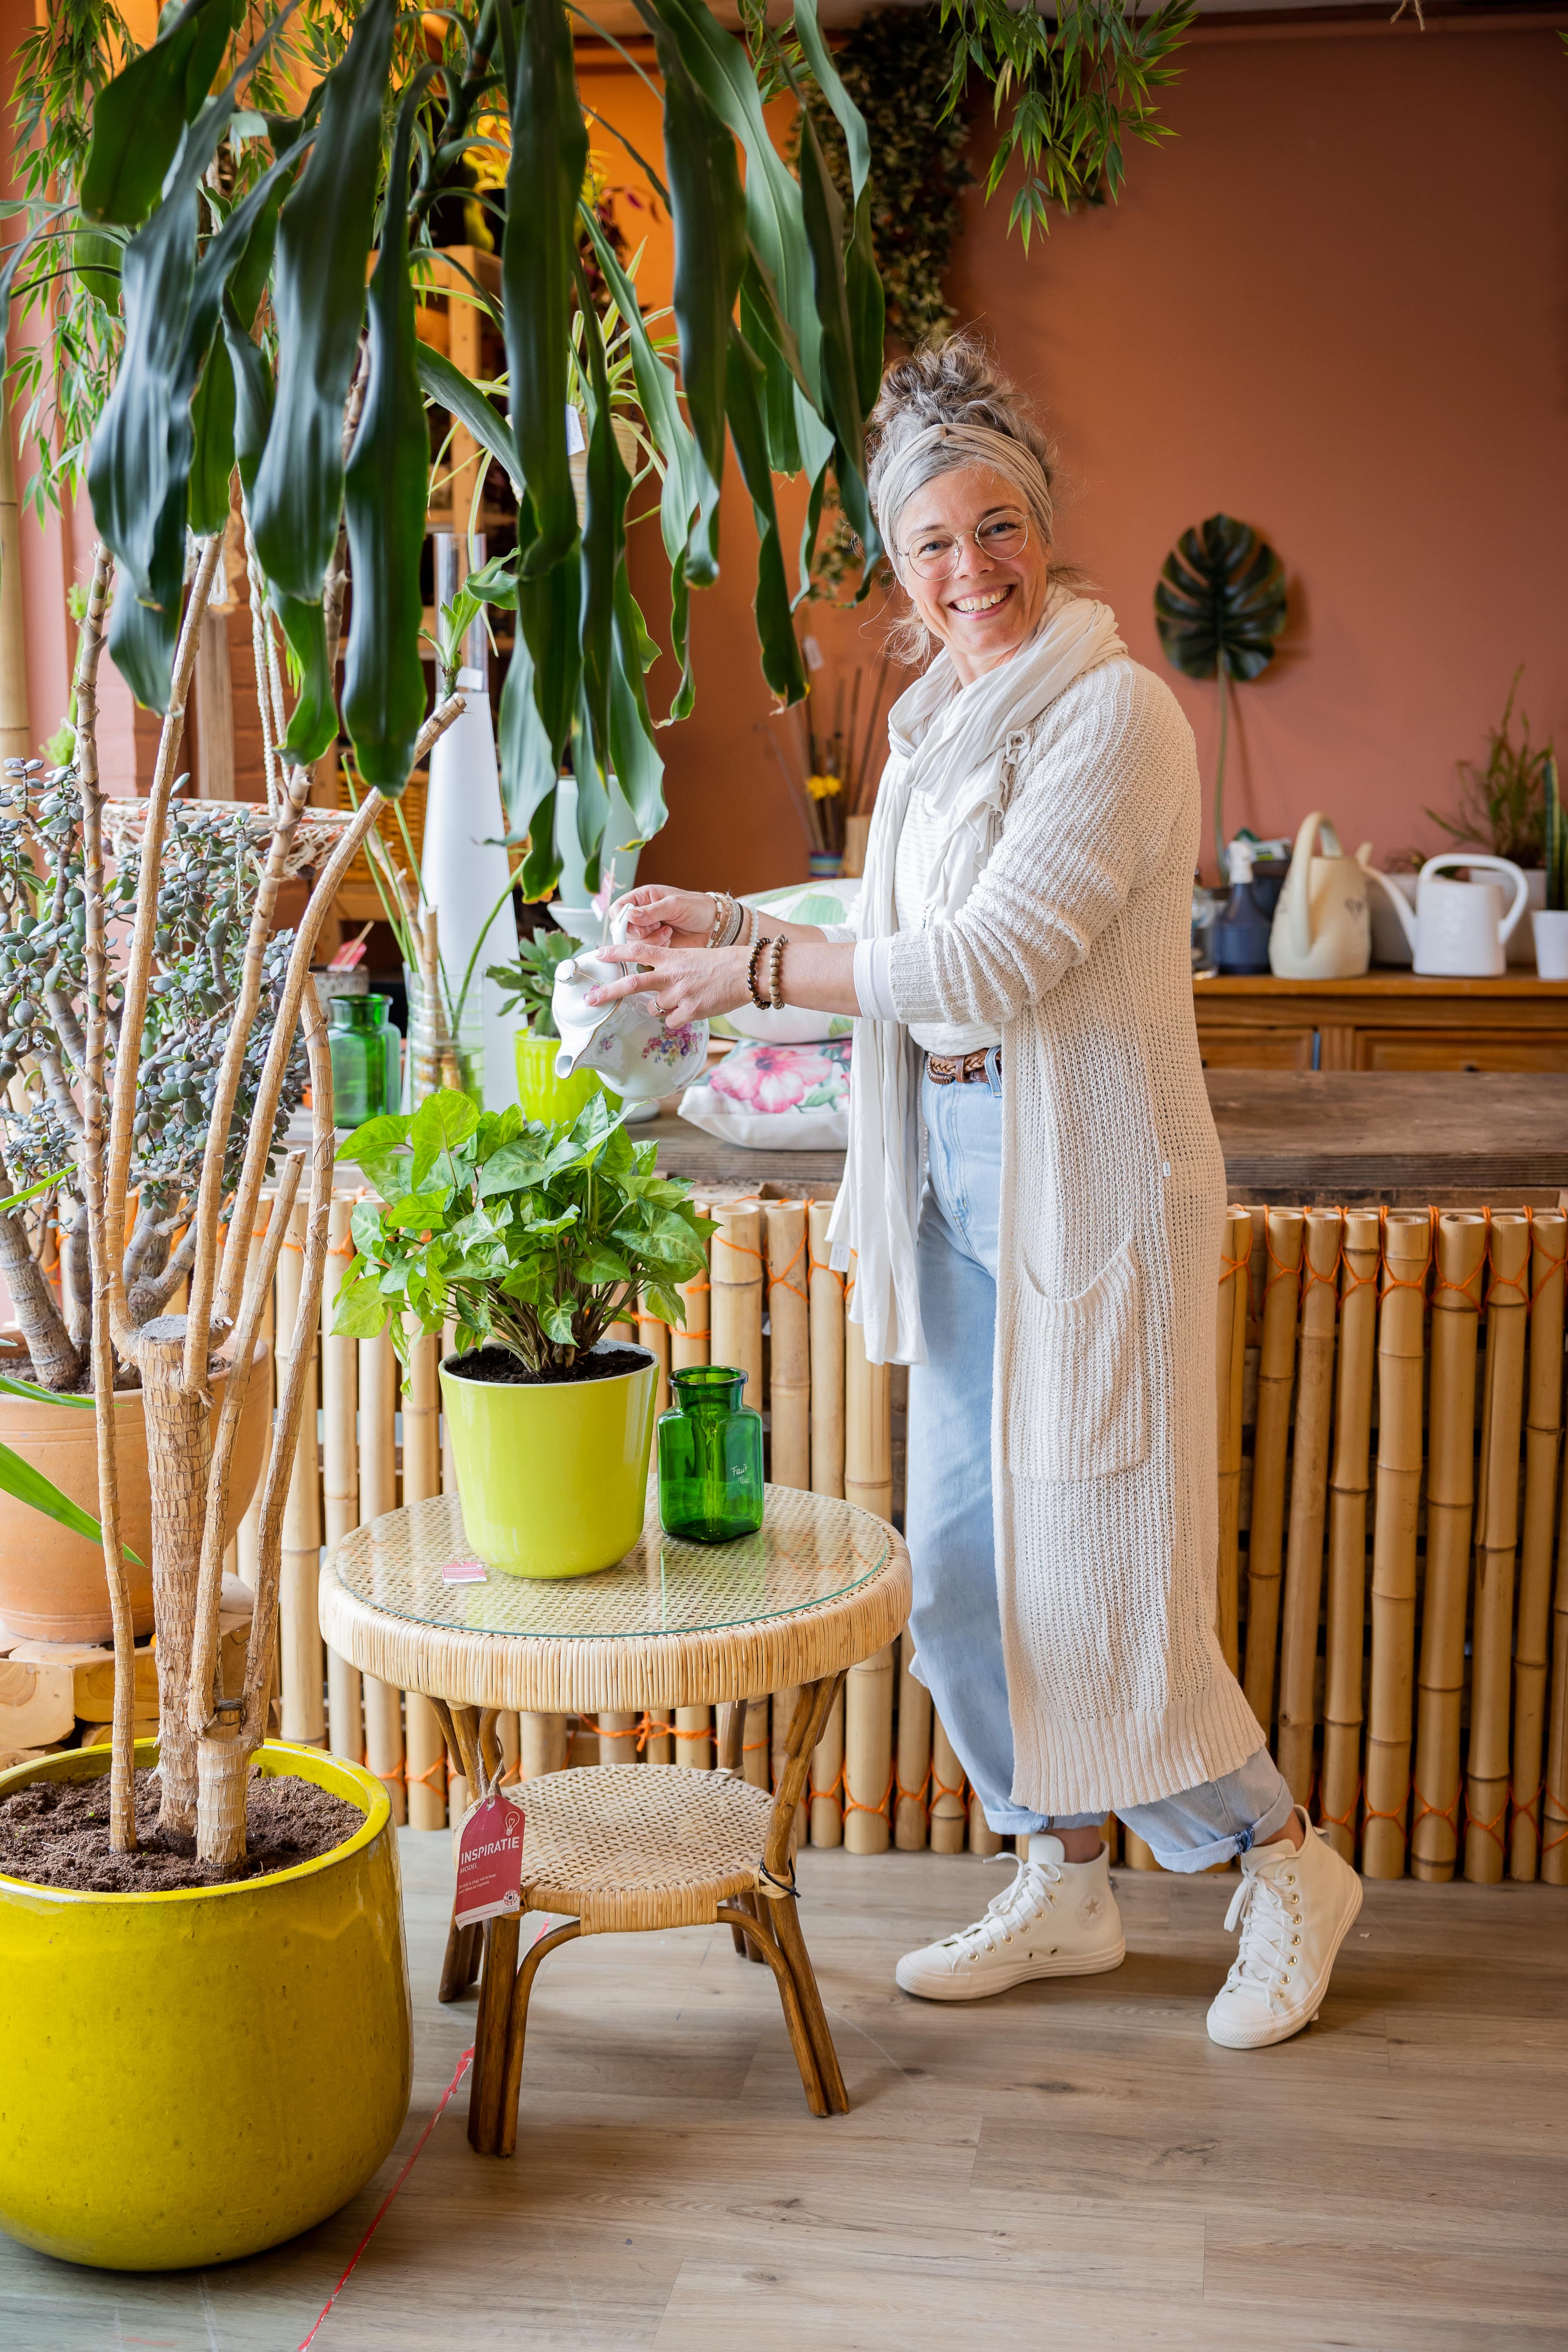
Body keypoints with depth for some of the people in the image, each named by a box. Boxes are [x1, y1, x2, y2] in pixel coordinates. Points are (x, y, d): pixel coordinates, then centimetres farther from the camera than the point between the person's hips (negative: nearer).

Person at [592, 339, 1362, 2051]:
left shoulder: (1112, 713, -14)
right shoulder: (937, 725, 13)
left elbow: (993, 960, -21)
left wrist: (751, 974, -14)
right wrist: (729, 925, 7)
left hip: (1086, 1185, -8)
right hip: (956, 1179, 8)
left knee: (1088, 1579, -2)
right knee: (961, 1566, 13)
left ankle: (1288, 1870, 21)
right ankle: (1064, 1888, 30)